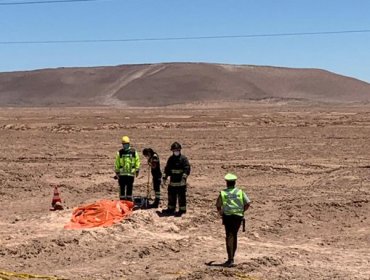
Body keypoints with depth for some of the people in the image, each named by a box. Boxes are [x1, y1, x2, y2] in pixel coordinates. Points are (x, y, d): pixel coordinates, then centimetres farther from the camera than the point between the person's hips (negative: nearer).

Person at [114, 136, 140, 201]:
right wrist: (117, 172, 4)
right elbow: (117, 163, 7)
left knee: (129, 188, 5)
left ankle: (129, 200, 13)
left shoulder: (134, 151, 3)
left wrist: (137, 171, 1)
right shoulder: (119, 152, 4)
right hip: (122, 173, 0)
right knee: (122, 188, 2)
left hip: (131, 173, 0)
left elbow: (137, 161, 5)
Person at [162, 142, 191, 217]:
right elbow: (167, 168, 17)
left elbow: (187, 168, -15)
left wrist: (184, 177, -25)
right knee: (171, 195, 15)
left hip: (181, 182, -6)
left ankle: (182, 210, 6)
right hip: (172, 182, 6)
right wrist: (164, 177, 11)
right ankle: (171, 209, 27)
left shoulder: (183, 158, -7)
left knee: (181, 196, -2)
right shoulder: (171, 159, 12)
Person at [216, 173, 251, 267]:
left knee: (230, 236, -4)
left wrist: (220, 212, 23)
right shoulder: (240, 192, 4)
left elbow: (218, 205, 3)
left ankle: (230, 259, -15)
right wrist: (242, 211, 11)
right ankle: (231, 257, 29)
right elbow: (248, 203, -3)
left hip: (227, 217, -2)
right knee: (234, 236, 18)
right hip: (238, 217, 2)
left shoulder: (223, 193, 0)